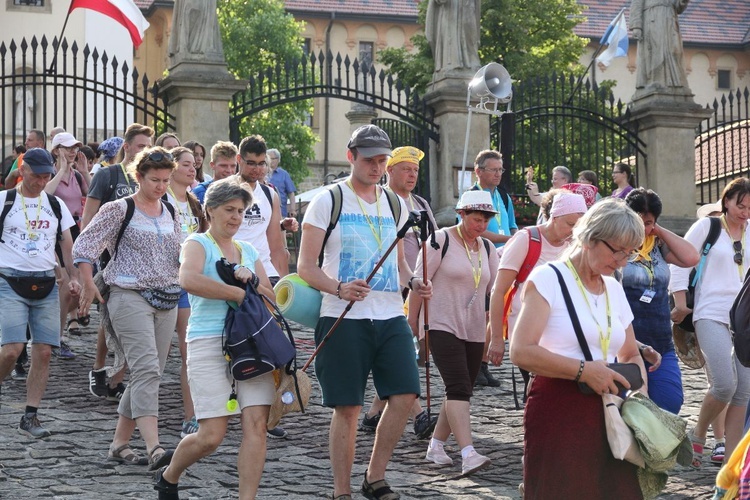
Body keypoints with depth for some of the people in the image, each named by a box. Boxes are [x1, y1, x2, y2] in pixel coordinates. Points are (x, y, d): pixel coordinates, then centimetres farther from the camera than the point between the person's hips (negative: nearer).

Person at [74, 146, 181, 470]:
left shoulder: (170, 213, 16)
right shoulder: (119, 209, -3)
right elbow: (84, 247, -3)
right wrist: (89, 286, -8)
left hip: (166, 298, 7)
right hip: (129, 296, -7)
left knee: (148, 373, 5)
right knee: (146, 369, -20)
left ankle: (119, 444, 15)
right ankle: (154, 449, -28)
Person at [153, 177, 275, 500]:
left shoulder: (248, 251, 21)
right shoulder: (198, 244, 2)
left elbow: (271, 296, 19)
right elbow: (188, 279, -20)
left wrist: (251, 280, -1)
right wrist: (238, 293, -15)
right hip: (209, 342, -5)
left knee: (256, 425, -9)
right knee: (212, 435, -7)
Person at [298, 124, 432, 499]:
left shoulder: (395, 206, 16)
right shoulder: (328, 201, -1)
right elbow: (305, 267, -4)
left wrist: (413, 282, 3)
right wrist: (339, 288, -21)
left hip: (391, 317, 5)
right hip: (344, 318, -5)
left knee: (405, 394, -6)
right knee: (348, 408, -3)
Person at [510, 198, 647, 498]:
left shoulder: (614, 290, 15)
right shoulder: (549, 279, -6)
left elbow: (631, 355, 24)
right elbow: (521, 351, -17)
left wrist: (640, 392, 4)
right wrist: (584, 370, -19)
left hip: (605, 415, 6)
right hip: (557, 414, -6)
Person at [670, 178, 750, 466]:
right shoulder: (707, 226, 1)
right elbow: (681, 261, -1)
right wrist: (681, 305, -5)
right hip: (712, 315, -5)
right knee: (725, 385, -18)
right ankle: (698, 434, 8)